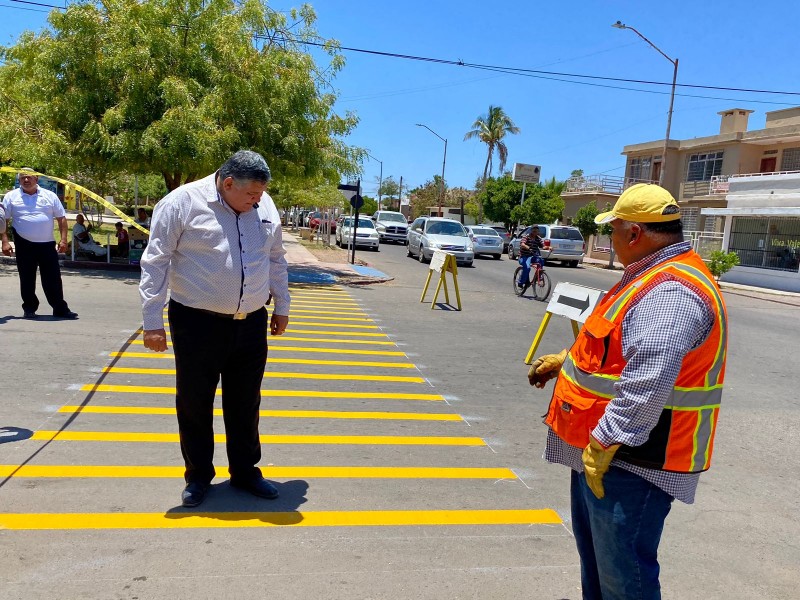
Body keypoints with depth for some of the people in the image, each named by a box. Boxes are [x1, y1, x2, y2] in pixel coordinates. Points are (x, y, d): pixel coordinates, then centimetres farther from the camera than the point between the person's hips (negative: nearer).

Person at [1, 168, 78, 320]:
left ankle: (60, 309, 7)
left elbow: (61, 218, 8)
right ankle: (29, 308, 19)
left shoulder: (50, 196, 8)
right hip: (24, 245, -1)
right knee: (27, 279, 7)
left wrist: (63, 239, -1)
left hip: (47, 244, 1)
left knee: (53, 279, 2)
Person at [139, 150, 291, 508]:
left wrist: (281, 306, 17)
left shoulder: (264, 207, 5)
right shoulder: (183, 202, -10)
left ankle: (245, 472, 30)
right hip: (198, 324, -4)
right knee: (194, 403, 9)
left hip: (251, 325, 4)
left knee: (245, 404, 13)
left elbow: (276, 260, 16)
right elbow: (156, 262, -8)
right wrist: (152, 321, -10)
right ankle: (198, 476, 27)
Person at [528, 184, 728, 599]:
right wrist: (565, 360, 27)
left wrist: (603, 444, -27)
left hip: (630, 457, -11)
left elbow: (646, 387, -32)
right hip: (601, 448, 11)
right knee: (594, 551, 25)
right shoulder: (652, 277, 12)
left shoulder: (671, 292, -25)